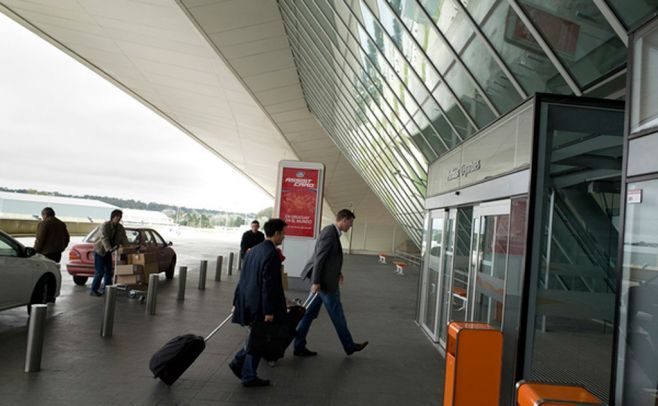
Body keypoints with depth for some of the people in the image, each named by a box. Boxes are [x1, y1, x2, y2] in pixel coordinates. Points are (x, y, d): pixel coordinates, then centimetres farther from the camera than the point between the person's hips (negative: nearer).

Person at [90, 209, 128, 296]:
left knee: (108, 271, 7)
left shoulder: (120, 228, 0)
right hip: (99, 250, -7)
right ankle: (93, 290, 2)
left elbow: (124, 239, -3)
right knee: (100, 271, -8)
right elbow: (104, 238, -31)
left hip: (108, 251, 7)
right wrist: (110, 249, -46)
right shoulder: (105, 225, -20)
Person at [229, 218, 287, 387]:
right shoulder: (272, 254, -18)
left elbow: (243, 278, 13)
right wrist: (269, 311, -19)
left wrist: (237, 302, 19)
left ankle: (239, 363, 21)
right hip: (260, 305, -8)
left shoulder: (253, 250, 9)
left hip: (247, 303, 8)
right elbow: (268, 285, -22)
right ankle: (249, 377, 18)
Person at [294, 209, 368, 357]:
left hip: (323, 279, 10)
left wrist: (337, 272, 24)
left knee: (310, 313, 12)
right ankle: (349, 346, 25)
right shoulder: (330, 233, -20)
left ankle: (299, 346, 19)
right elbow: (319, 258, -23)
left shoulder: (331, 231, 11)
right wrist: (316, 282, -23)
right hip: (325, 281, -10)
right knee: (337, 314, 7)